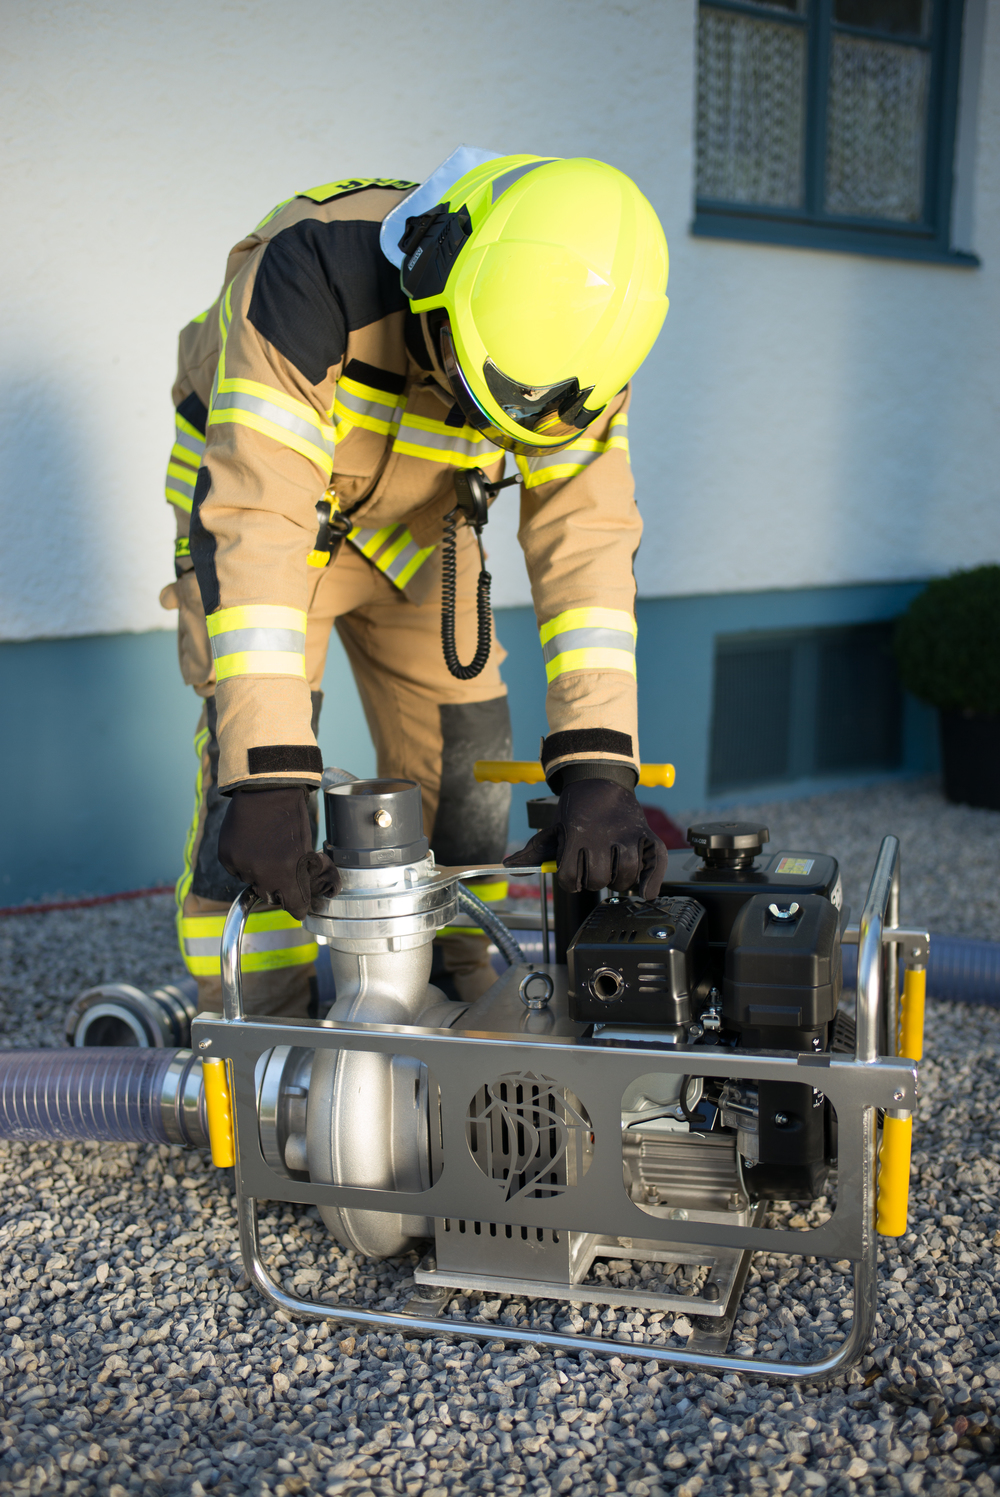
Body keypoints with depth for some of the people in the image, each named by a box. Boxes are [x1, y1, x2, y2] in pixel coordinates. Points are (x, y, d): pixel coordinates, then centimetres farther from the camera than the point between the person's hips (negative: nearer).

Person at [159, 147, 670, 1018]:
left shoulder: (569, 332, -25)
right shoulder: (318, 269, -39)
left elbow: (584, 539, -28)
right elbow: (256, 515, -43)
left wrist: (598, 771, -37)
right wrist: (267, 774, -49)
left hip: (416, 523, 4)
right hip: (254, 494, -4)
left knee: (462, 769, 2)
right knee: (254, 789, -16)